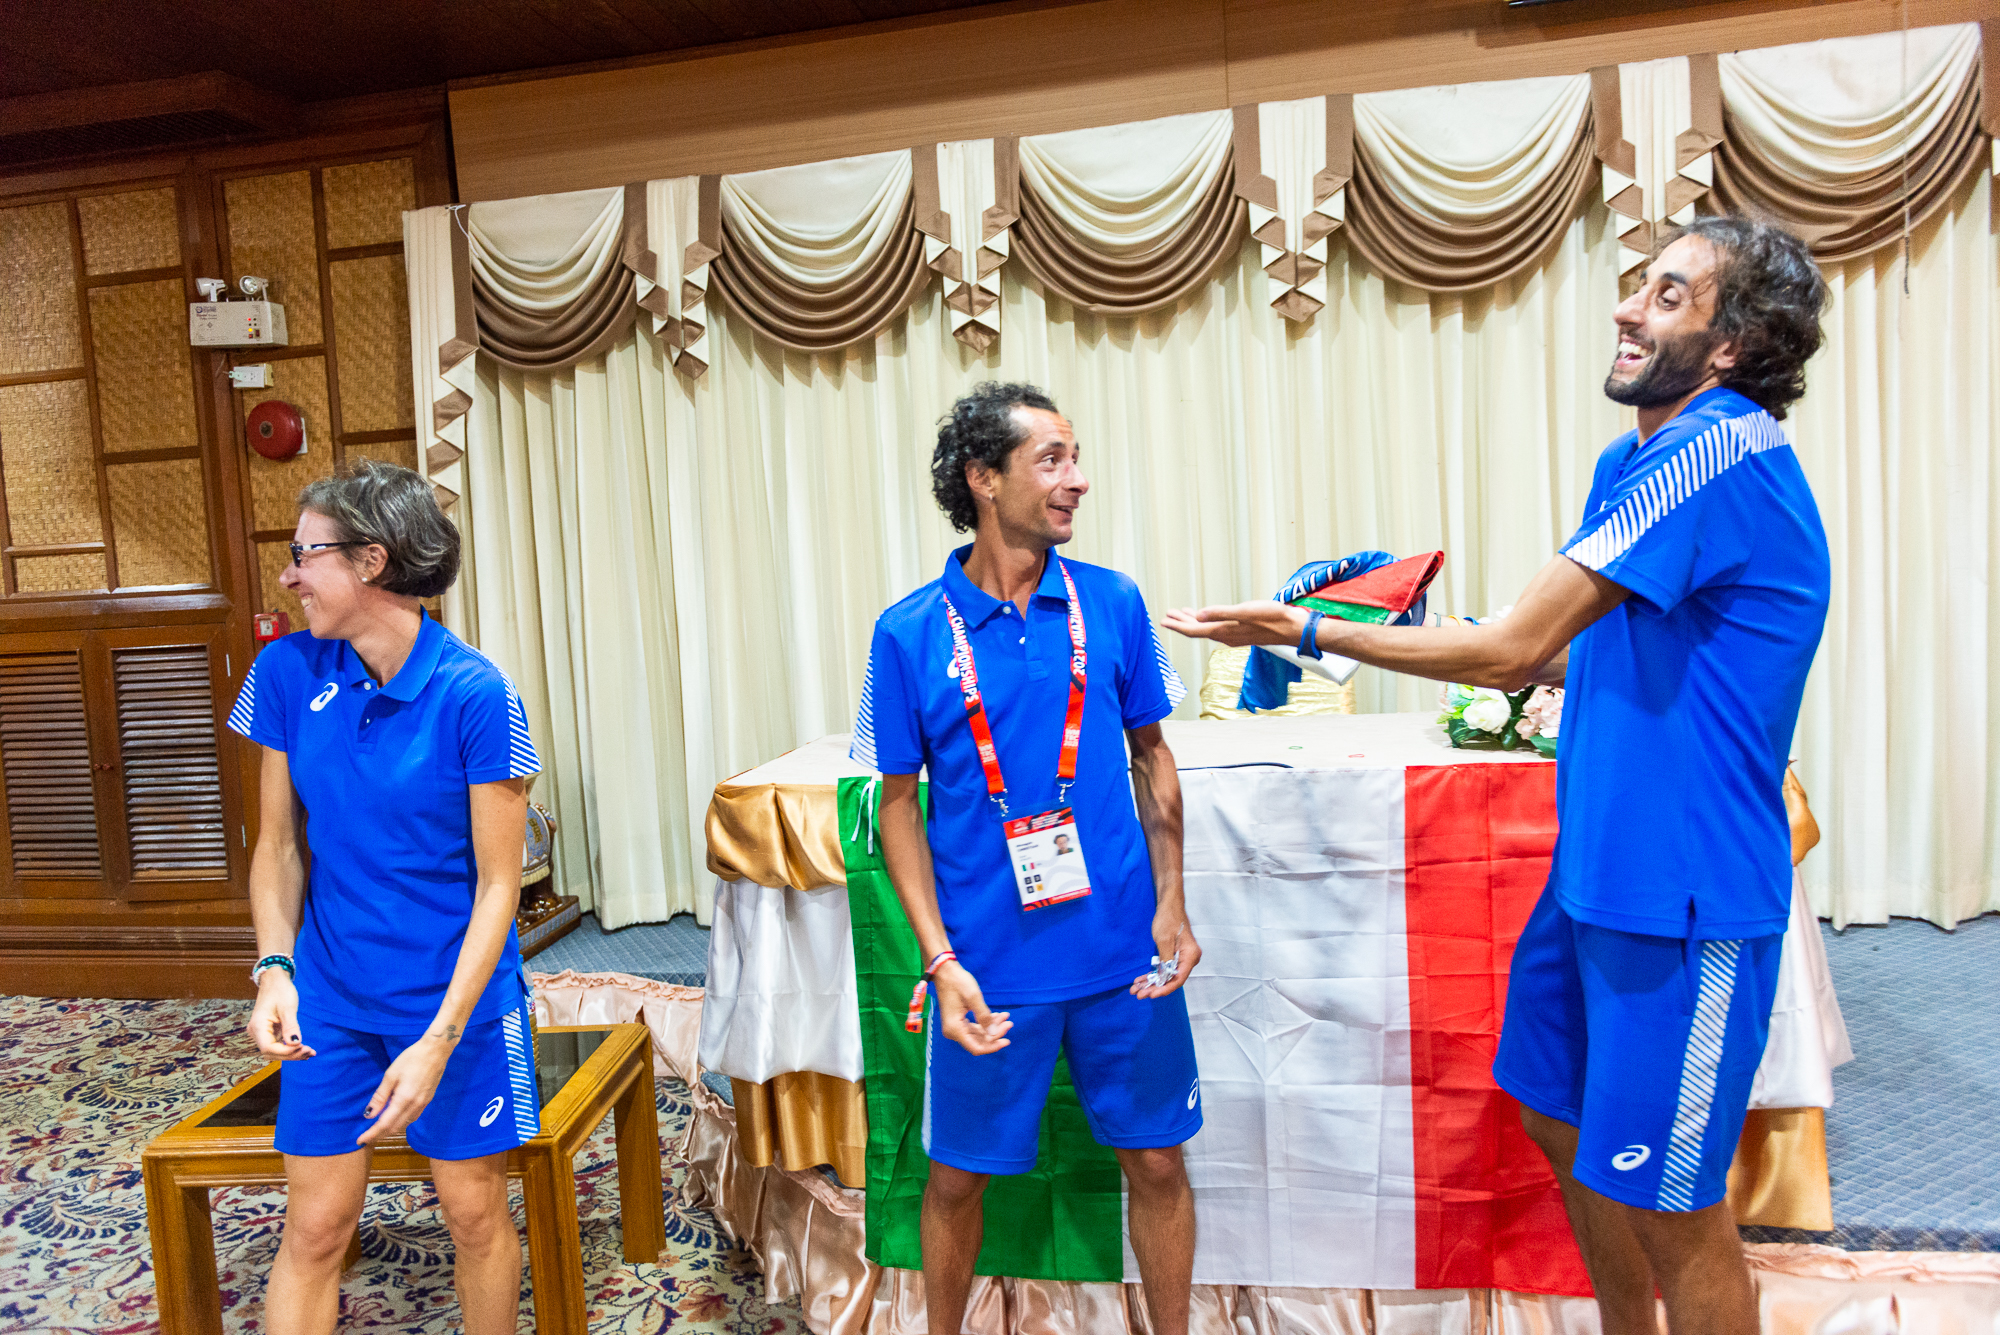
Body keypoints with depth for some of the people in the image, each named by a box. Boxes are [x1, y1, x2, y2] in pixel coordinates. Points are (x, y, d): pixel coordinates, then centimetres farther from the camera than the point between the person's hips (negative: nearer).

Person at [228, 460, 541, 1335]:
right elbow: (278, 843, 5)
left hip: (457, 997, -3)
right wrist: (275, 969, -9)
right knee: (314, 1227, 11)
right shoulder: (288, 671, -4)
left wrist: (440, 1039, -18)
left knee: (474, 1214, 13)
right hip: (331, 999, 3)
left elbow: (497, 885, -15)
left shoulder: (474, 695, -18)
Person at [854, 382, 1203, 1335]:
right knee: (957, 1175, 14)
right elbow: (898, 804, -2)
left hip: (1124, 951, 2)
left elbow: (1151, 757, 7)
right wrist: (941, 961, -10)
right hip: (990, 961, -1)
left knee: (1155, 1160, 14)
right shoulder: (910, 634, -8)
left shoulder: (1112, 603, -2)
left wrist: (1171, 903, -2)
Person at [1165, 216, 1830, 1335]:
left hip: (1683, 895, -10)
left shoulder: (1721, 448, -20)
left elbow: (1514, 646, -23)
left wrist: (1311, 633, -16)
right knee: (1560, 1119, 23)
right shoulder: (1636, 460, 11)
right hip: (1598, 869, 10)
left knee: (1667, 1200, 5)